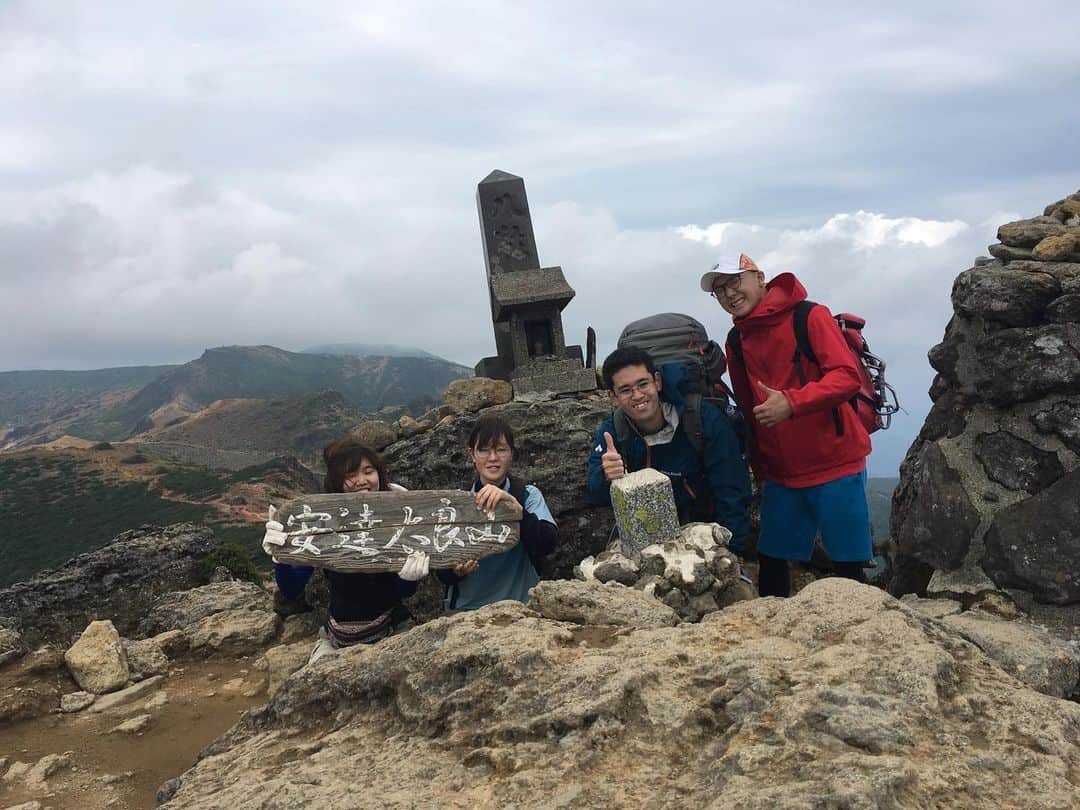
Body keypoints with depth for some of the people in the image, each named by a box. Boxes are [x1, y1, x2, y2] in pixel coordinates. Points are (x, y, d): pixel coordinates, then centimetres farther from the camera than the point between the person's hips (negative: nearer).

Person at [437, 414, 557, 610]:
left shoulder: (529, 495, 4)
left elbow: (548, 544, -13)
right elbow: (442, 574, 9)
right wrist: (455, 571, -13)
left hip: (519, 606, -1)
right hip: (466, 607, 2)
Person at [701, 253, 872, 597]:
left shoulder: (810, 317, -9)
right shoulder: (735, 341, 9)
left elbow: (847, 376, -19)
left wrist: (792, 403, -31)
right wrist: (760, 470, 17)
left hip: (835, 464, -5)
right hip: (780, 474, 5)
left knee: (848, 563, 0)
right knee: (771, 560, 9)